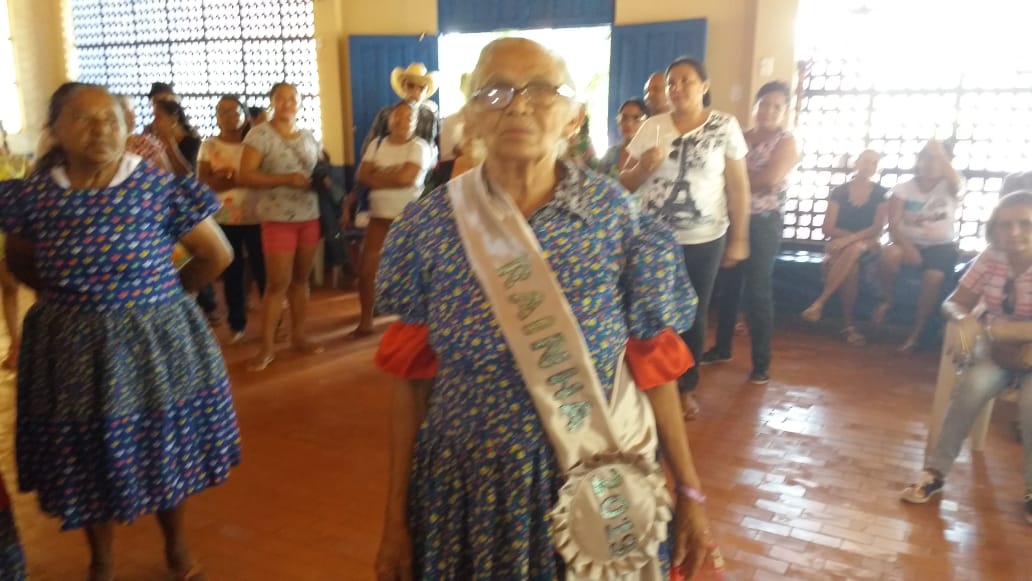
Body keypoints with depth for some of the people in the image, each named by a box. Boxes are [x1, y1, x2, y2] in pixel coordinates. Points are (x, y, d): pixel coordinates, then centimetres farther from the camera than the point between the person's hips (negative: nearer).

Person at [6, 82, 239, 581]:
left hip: (155, 342, -1)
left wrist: (162, 295, 1)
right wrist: (67, 297, 1)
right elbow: (19, 263, 13)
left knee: (166, 452, 13)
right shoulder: (35, 194, -5)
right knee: (87, 460, 15)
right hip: (71, 349, 2)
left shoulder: (159, 187, -12)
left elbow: (217, 255, -4)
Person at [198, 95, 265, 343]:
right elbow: (203, 183, -6)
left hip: (256, 216, -1)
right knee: (232, 272, 7)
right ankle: (237, 324, 19)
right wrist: (239, 179, -15)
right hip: (224, 219, 1)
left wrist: (228, 176, -16)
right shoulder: (209, 146, 4)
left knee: (263, 269, -1)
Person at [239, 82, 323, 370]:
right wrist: (286, 179, -21)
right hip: (278, 219, -5)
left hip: (310, 217, 5)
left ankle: (298, 336, 21)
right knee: (278, 283, -5)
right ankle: (267, 346, 4)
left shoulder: (309, 137, 11)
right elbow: (245, 176, -13)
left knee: (301, 279, 11)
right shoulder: (260, 134, -6)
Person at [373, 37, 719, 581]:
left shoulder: (618, 218, -11)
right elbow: (413, 378, -4)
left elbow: (651, 366, -4)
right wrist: (396, 515, 0)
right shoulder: (426, 226, -9)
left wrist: (688, 489, 0)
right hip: (468, 486, 1)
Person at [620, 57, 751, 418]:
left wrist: (739, 238, -4)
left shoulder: (725, 126, -2)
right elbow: (624, 182, 5)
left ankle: (686, 387, 27)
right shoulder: (652, 127, 2)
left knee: (694, 314, 9)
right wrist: (644, 165, -16)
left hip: (704, 239, -1)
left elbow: (738, 185, -1)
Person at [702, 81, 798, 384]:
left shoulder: (787, 141, -2)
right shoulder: (740, 138, 13)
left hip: (764, 223, -5)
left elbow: (770, 179, -17)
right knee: (726, 285, 10)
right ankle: (722, 347, 26)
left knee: (758, 291, -3)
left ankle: (762, 362, 6)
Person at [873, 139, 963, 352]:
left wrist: (940, 154, -17)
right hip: (911, 243, 1)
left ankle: (915, 334, -20)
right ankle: (887, 300, -7)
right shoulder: (903, 189, 4)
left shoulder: (948, 188, 3)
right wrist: (907, 246, -25)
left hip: (941, 246, -1)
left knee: (934, 277, -32)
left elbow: (958, 184, -25)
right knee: (888, 255, -34)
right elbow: (893, 225, -7)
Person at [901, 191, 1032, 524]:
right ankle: (936, 471, -18)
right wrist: (965, 321, -29)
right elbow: (954, 303, -5)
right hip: (996, 351, 2)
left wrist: (988, 328, -38)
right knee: (973, 385, -28)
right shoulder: (990, 259, -6)